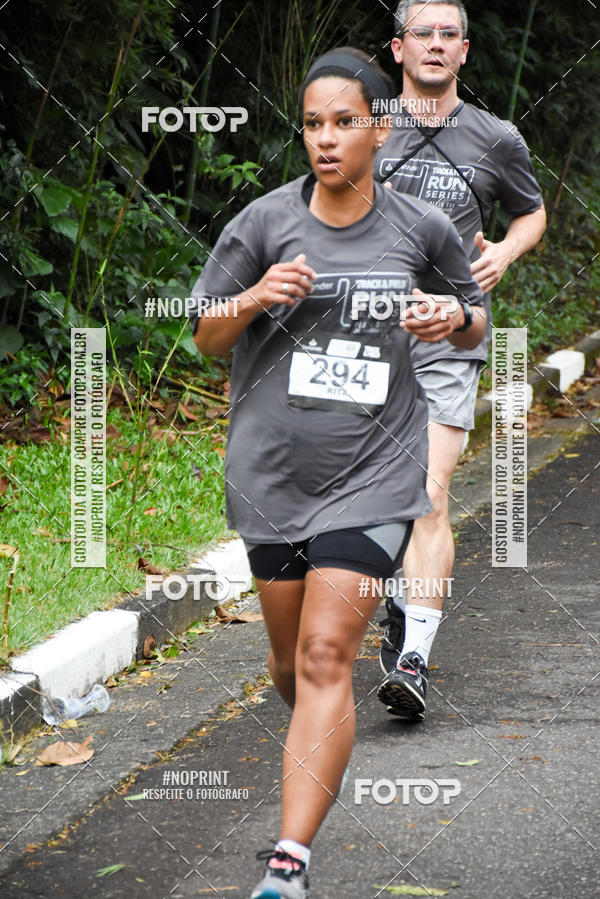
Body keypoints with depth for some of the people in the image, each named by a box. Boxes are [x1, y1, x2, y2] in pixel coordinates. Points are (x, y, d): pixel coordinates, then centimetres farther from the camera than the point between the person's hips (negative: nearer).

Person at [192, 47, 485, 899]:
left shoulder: (422, 229, 2)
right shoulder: (264, 222, -1)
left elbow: (473, 321, 18)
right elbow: (207, 335, 6)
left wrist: (454, 316, -6)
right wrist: (255, 299, -15)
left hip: (373, 472, -2)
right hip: (272, 472, 2)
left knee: (326, 658, -14)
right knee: (290, 653, 13)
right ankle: (321, 747, 47)